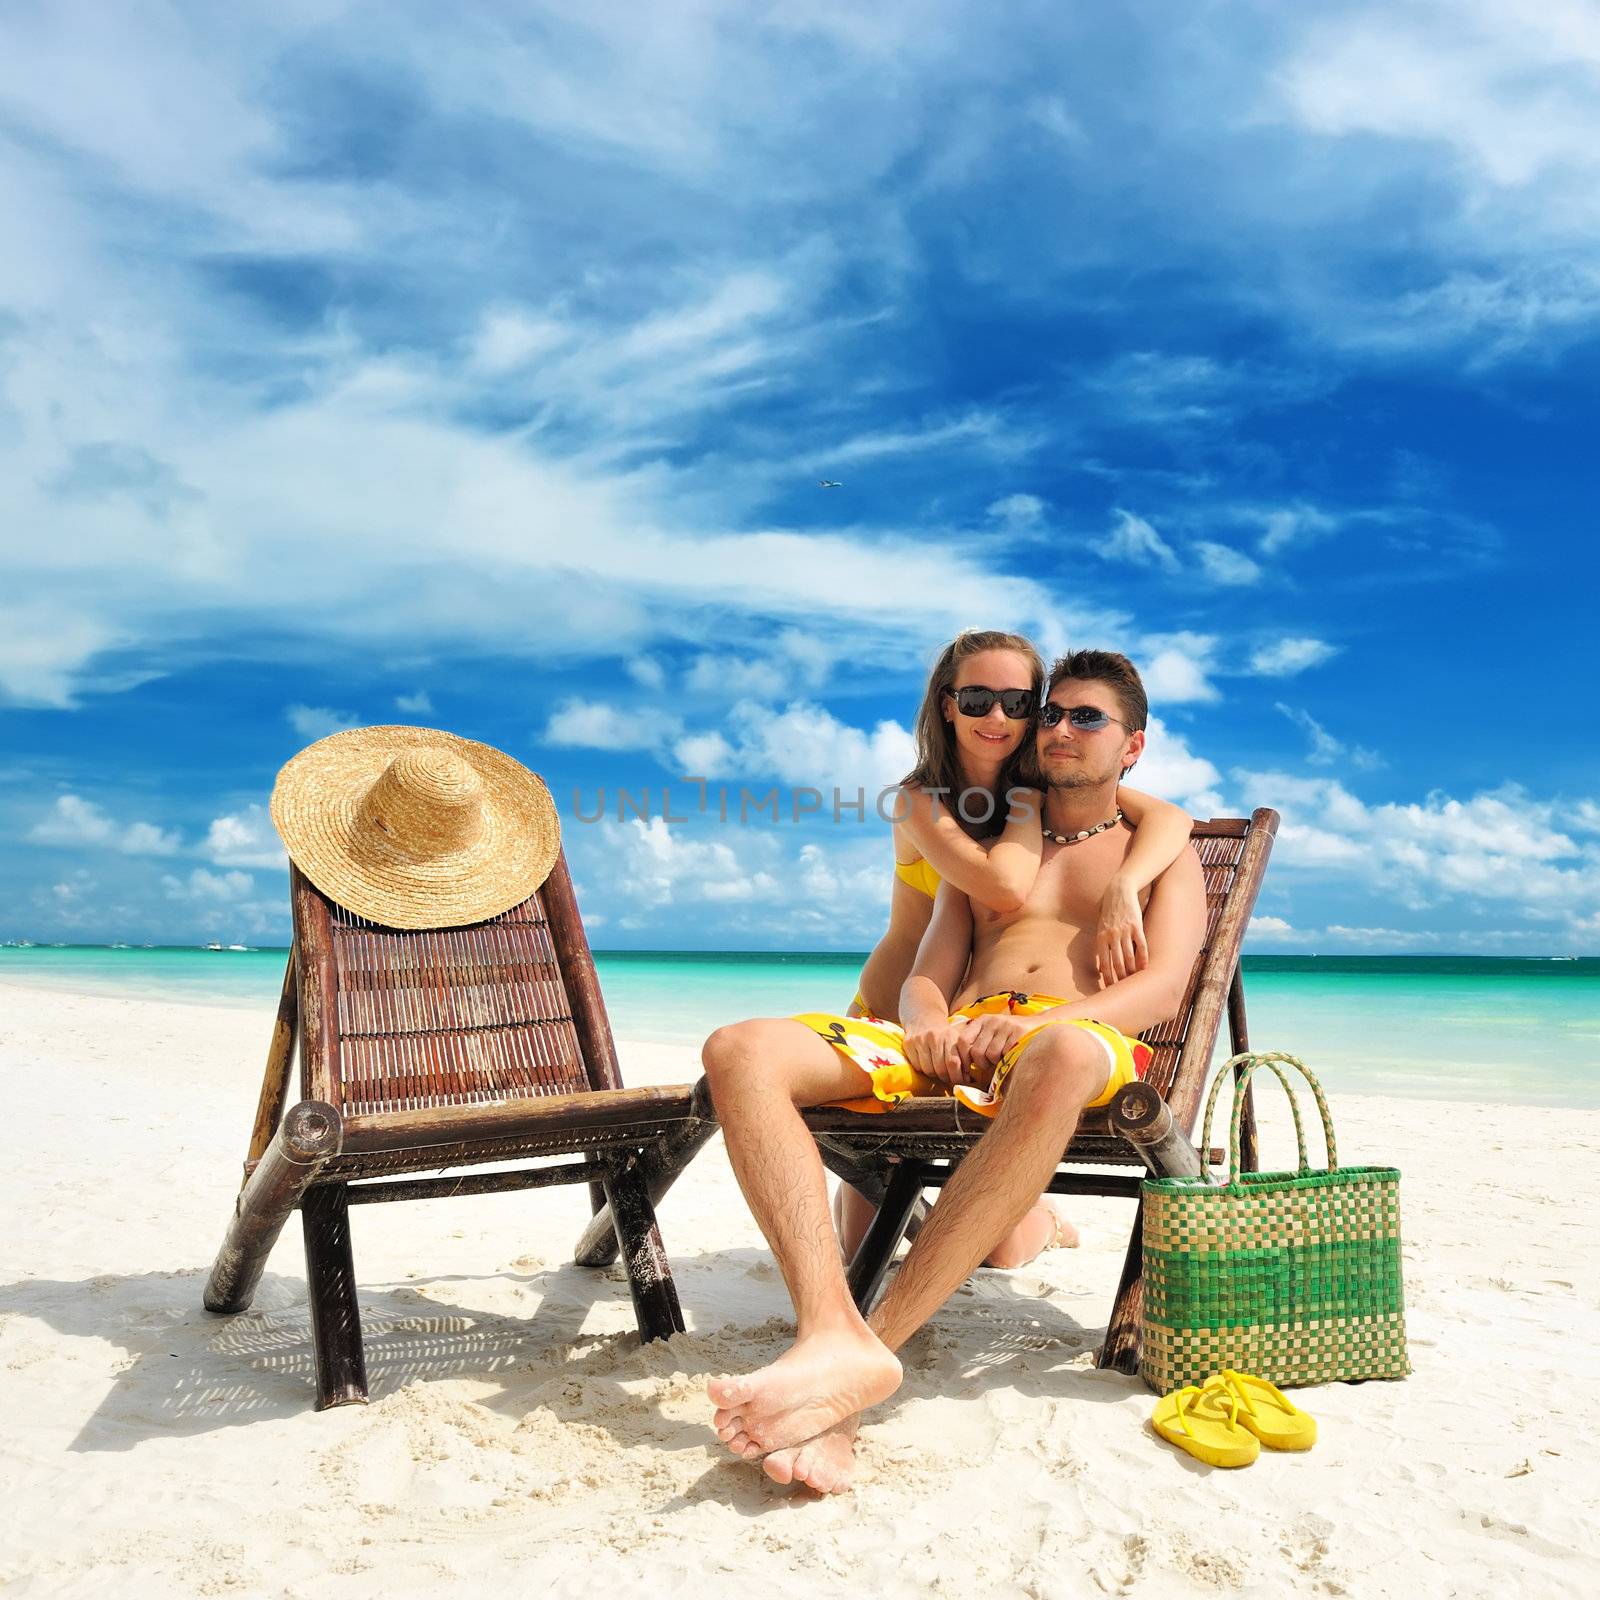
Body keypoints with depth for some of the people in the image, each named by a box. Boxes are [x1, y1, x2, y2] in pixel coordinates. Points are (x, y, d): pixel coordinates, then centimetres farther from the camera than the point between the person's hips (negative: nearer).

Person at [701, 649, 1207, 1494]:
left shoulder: (1165, 853, 22)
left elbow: (1162, 989, 4)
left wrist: (1038, 1020, -17)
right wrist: (926, 1025, -6)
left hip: (1076, 1041, -3)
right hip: (950, 1044, 4)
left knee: (1060, 1057, -44)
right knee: (741, 1051, -24)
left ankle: (876, 1340, -42)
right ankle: (830, 1328, -41)